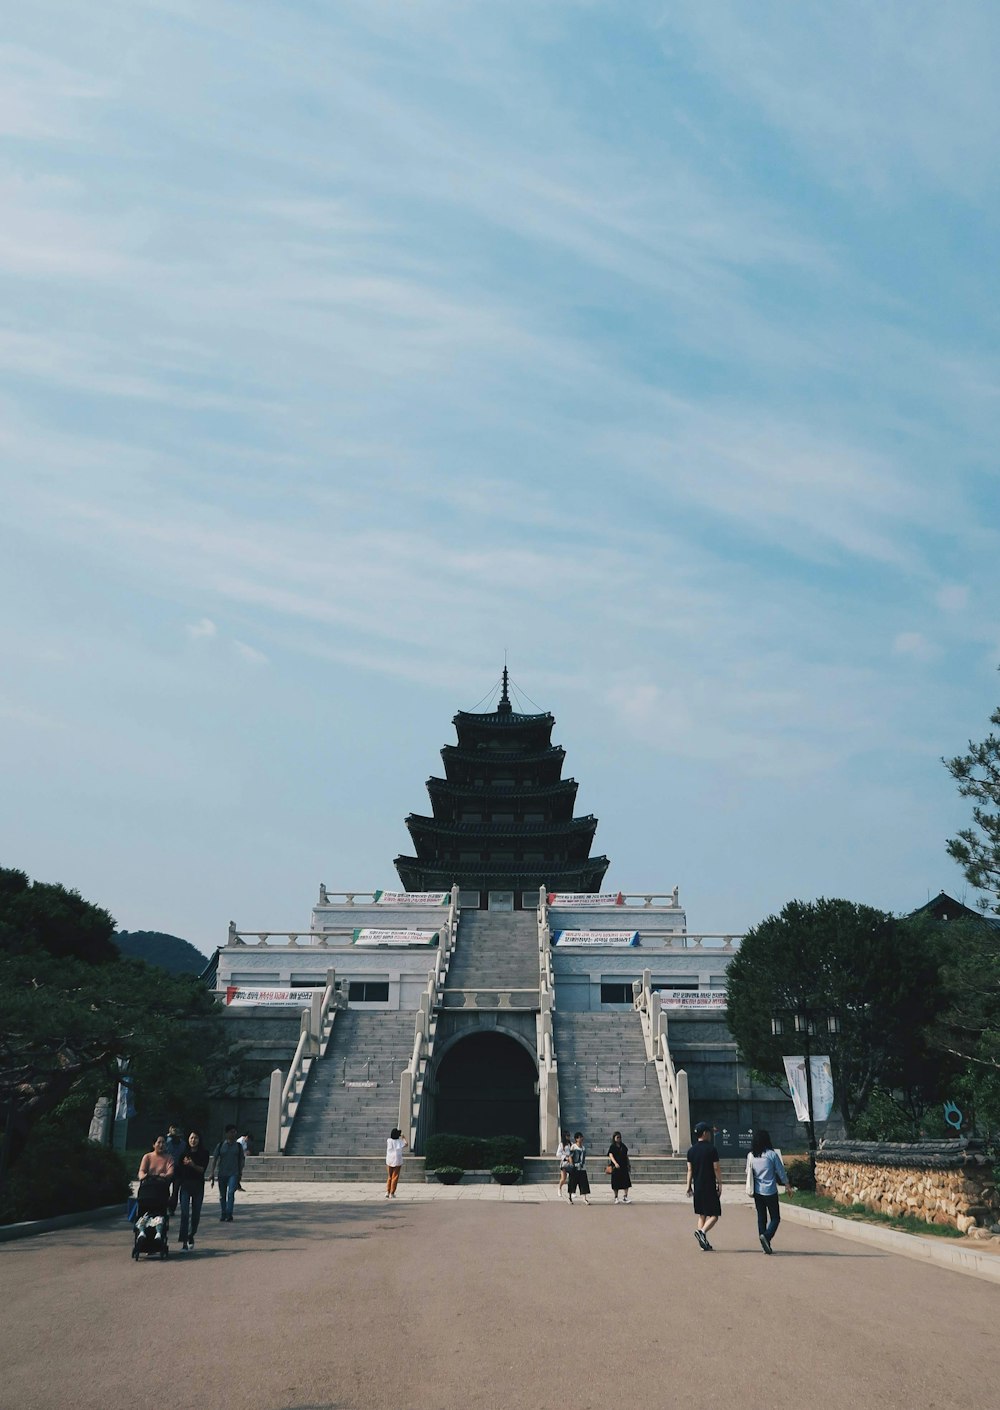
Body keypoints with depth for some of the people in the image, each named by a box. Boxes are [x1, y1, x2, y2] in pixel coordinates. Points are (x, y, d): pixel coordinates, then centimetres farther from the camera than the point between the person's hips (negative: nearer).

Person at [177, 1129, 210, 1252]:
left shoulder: (204, 1153, 0)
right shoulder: (184, 1152, 2)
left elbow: (203, 1169, -9)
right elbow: (179, 1169, 5)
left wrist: (193, 1165, -23)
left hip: (198, 1186, 1)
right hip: (185, 1185, -1)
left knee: (196, 1213, 10)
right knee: (184, 1213, -10)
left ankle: (191, 1236, 33)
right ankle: (184, 1243, -11)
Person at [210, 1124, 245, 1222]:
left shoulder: (238, 1146, 6)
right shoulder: (220, 1145, 3)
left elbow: (241, 1160, 12)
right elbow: (214, 1159, 3)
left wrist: (240, 1173, 8)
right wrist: (212, 1173, -4)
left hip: (234, 1174, -1)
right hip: (222, 1174, 1)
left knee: (231, 1193, -17)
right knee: (222, 1195, 8)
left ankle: (229, 1215, -14)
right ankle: (223, 1214, 23)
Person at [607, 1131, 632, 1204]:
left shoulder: (623, 1146, 10)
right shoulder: (612, 1147, -4)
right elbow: (611, 1156, -18)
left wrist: (628, 1165, 15)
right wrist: (615, 1163, -34)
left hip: (624, 1166, 3)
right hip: (616, 1167, -3)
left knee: (626, 1182, -8)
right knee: (616, 1184, 4)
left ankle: (625, 1197, -7)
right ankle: (616, 1198, 17)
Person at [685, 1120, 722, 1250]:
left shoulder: (691, 1150, 6)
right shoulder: (711, 1149, -9)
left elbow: (690, 1169, 8)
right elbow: (716, 1168, -10)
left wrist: (689, 1186, 12)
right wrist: (719, 1184, -3)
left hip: (697, 1187, 6)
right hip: (710, 1187, -6)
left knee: (702, 1215, 14)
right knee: (714, 1215, 0)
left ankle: (703, 1242, 11)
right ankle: (702, 1231, -21)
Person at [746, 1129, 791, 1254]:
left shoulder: (751, 1155, -1)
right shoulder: (772, 1154, -11)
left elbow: (748, 1172, 8)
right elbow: (781, 1171, -5)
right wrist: (787, 1185, 9)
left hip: (757, 1191, 4)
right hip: (770, 1191, -4)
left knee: (761, 1217, 13)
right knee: (775, 1218, 6)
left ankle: (766, 1245, 12)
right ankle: (766, 1235, -18)